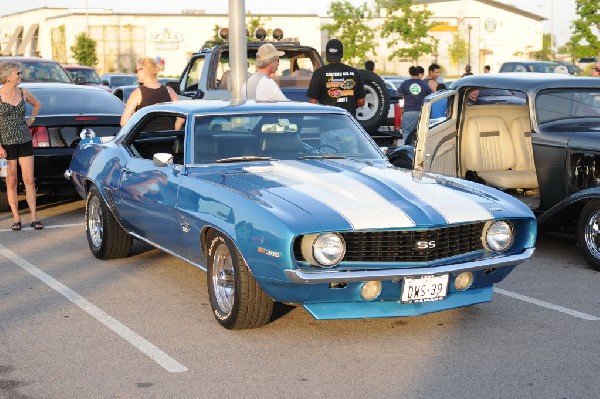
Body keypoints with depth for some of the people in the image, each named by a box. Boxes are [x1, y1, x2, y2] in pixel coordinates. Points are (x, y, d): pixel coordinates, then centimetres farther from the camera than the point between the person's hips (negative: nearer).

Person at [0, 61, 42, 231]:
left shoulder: (23, 93, 5)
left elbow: (37, 104, 26)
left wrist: (31, 119, 11)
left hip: (25, 141, 3)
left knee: (29, 180, 1)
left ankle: (34, 217, 4)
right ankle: (16, 218, 10)